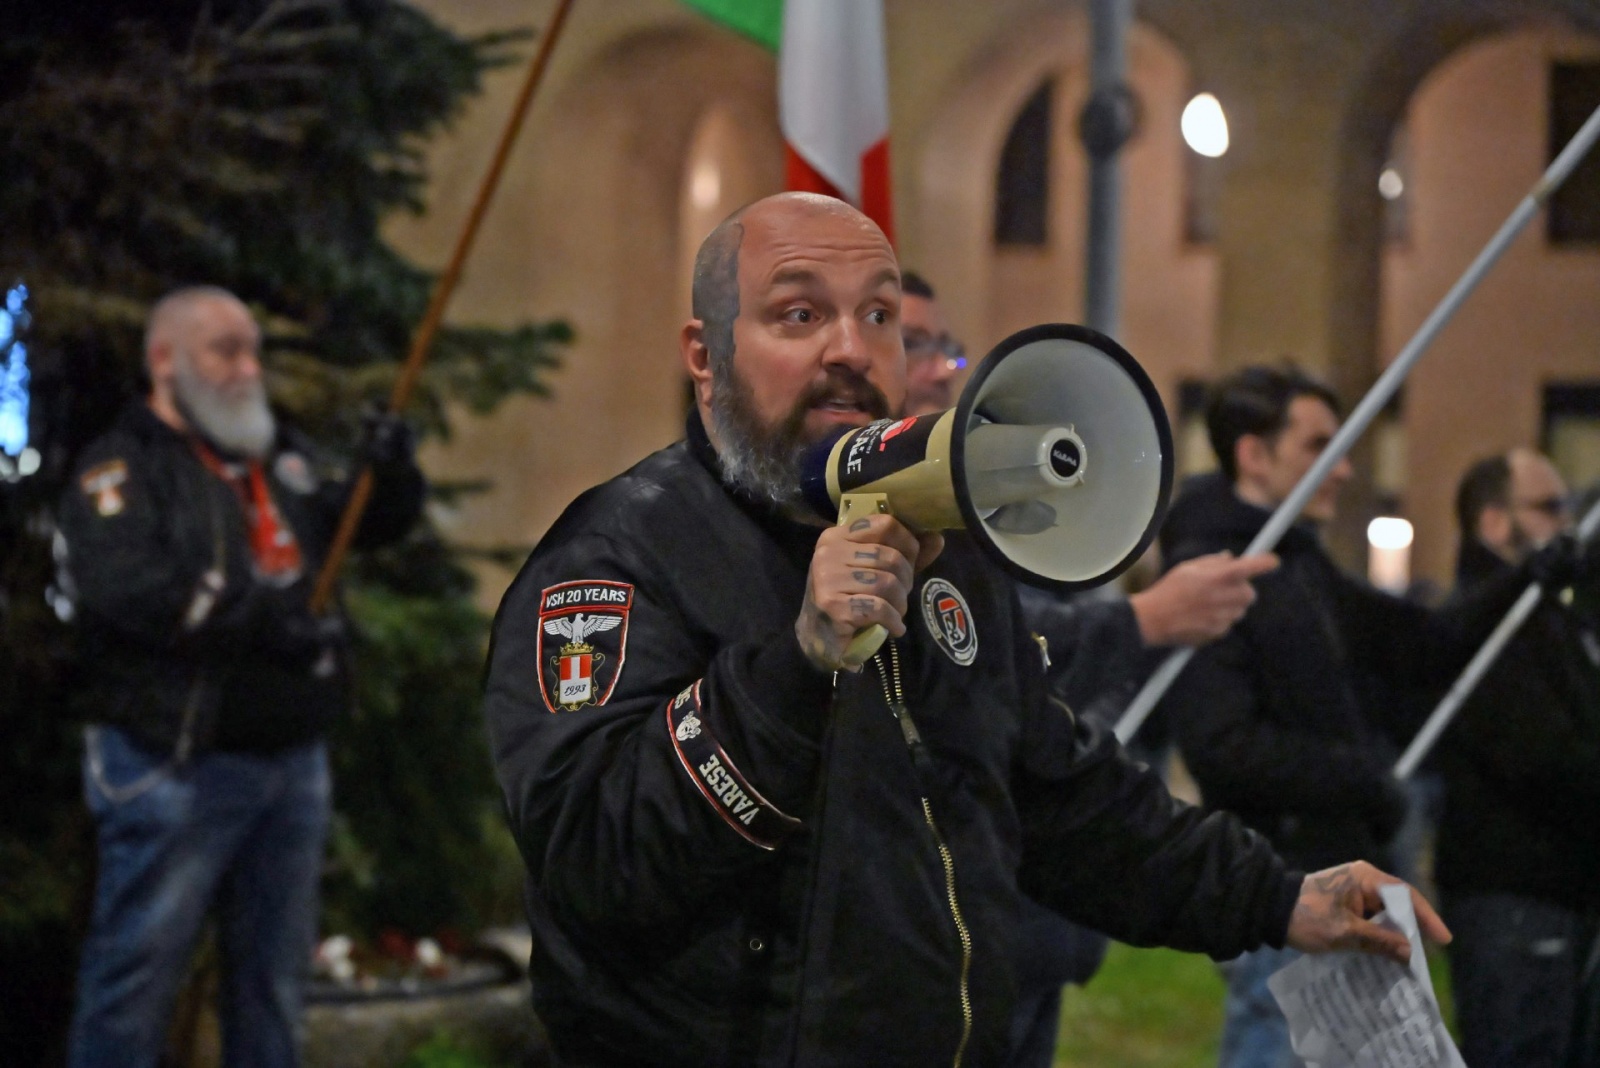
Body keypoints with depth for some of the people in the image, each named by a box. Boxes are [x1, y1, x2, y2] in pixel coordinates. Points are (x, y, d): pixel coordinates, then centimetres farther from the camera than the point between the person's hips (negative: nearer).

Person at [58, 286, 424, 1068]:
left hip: (291, 761, 7)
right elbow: (128, 586, -23)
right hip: (177, 766, -7)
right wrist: (269, 621, -24)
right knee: (138, 977, -3)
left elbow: (376, 525, 24)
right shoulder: (123, 468, -6)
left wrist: (393, 473, 1)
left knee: (273, 976, 13)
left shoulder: (281, 460, 17)